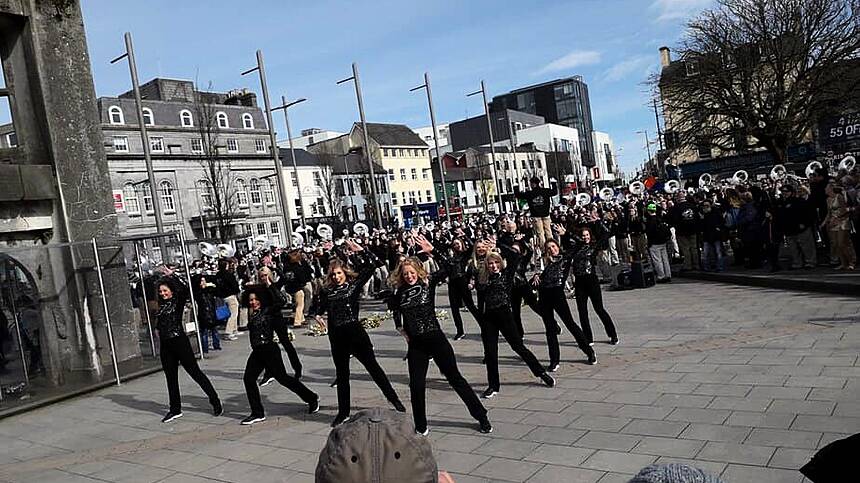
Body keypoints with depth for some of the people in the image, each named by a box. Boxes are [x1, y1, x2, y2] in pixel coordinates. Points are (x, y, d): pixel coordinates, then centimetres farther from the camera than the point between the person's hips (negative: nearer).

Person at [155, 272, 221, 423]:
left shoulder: (178, 302, -5)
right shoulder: (162, 305, 12)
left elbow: (184, 289, -25)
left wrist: (172, 276, -22)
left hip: (179, 342, -7)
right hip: (165, 345, 7)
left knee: (195, 372, -3)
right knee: (171, 378, 13)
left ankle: (215, 401, 4)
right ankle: (175, 409, 24)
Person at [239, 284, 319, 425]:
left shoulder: (268, 311, -9)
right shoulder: (251, 314, 12)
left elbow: (281, 300, -24)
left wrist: (269, 286, -20)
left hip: (269, 350, -7)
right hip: (257, 352, 8)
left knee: (282, 378, -2)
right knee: (248, 378, -1)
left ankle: (312, 398, 15)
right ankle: (257, 413, 9)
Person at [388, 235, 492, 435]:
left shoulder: (428, 283, -4)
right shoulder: (400, 292, 2)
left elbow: (448, 268, -17)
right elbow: (394, 309, 22)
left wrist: (432, 251, -25)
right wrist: (400, 328, 13)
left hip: (435, 338, -2)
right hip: (415, 344, 2)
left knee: (455, 377, 3)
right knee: (416, 385, 2)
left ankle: (481, 417, 14)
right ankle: (421, 426, 20)